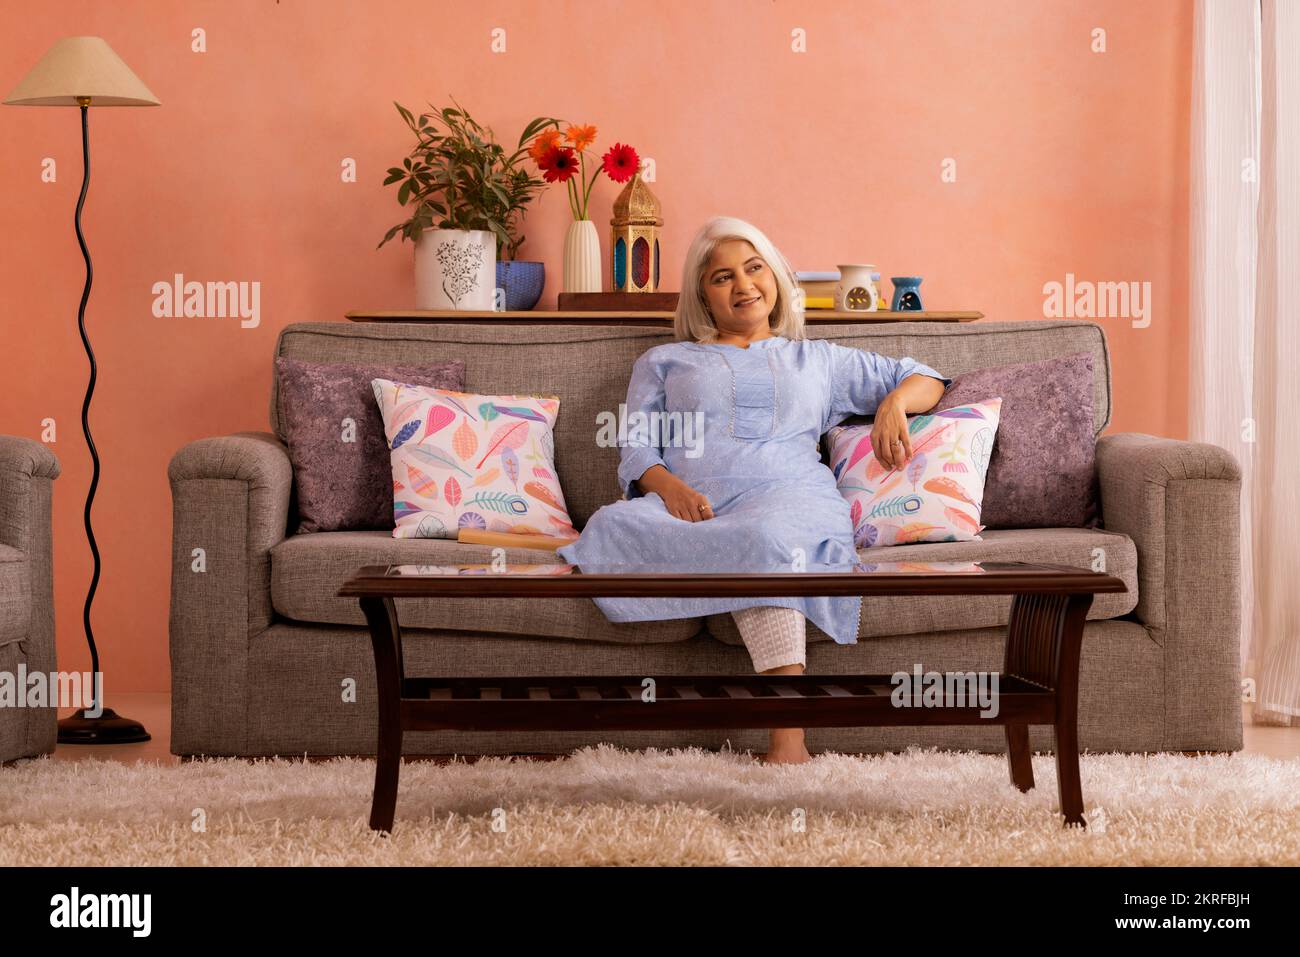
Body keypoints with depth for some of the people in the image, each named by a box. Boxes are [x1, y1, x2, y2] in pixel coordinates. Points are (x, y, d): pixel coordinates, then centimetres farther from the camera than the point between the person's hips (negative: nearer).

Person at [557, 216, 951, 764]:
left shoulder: (816, 360, 31)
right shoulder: (663, 363, 30)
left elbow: (925, 380, 30)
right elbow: (635, 450, 15)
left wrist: (895, 402, 5)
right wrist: (669, 486, -9)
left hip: (787, 497, 0)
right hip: (689, 505, 0)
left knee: (765, 536, -41)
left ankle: (788, 743, -51)